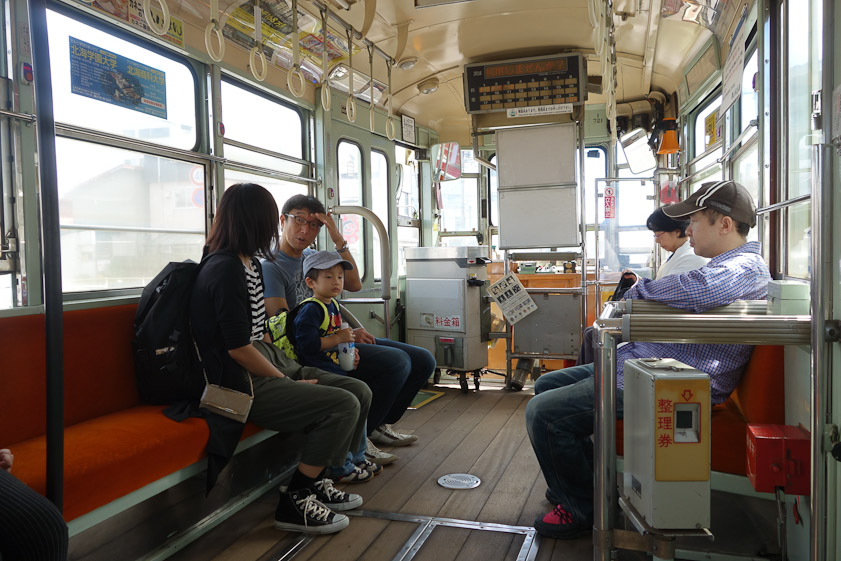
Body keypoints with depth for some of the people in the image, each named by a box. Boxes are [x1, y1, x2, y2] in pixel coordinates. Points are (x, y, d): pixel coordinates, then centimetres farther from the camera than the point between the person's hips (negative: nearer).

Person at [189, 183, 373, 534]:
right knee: (343, 405, -20)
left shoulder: (249, 263, 13)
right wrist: (289, 382, -10)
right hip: (240, 384, -10)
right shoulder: (225, 269, -17)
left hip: (267, 361, 10)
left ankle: (313, 480, 14)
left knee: (359, 392, 0)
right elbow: (238, 349, -20)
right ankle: (295, 502, -4)